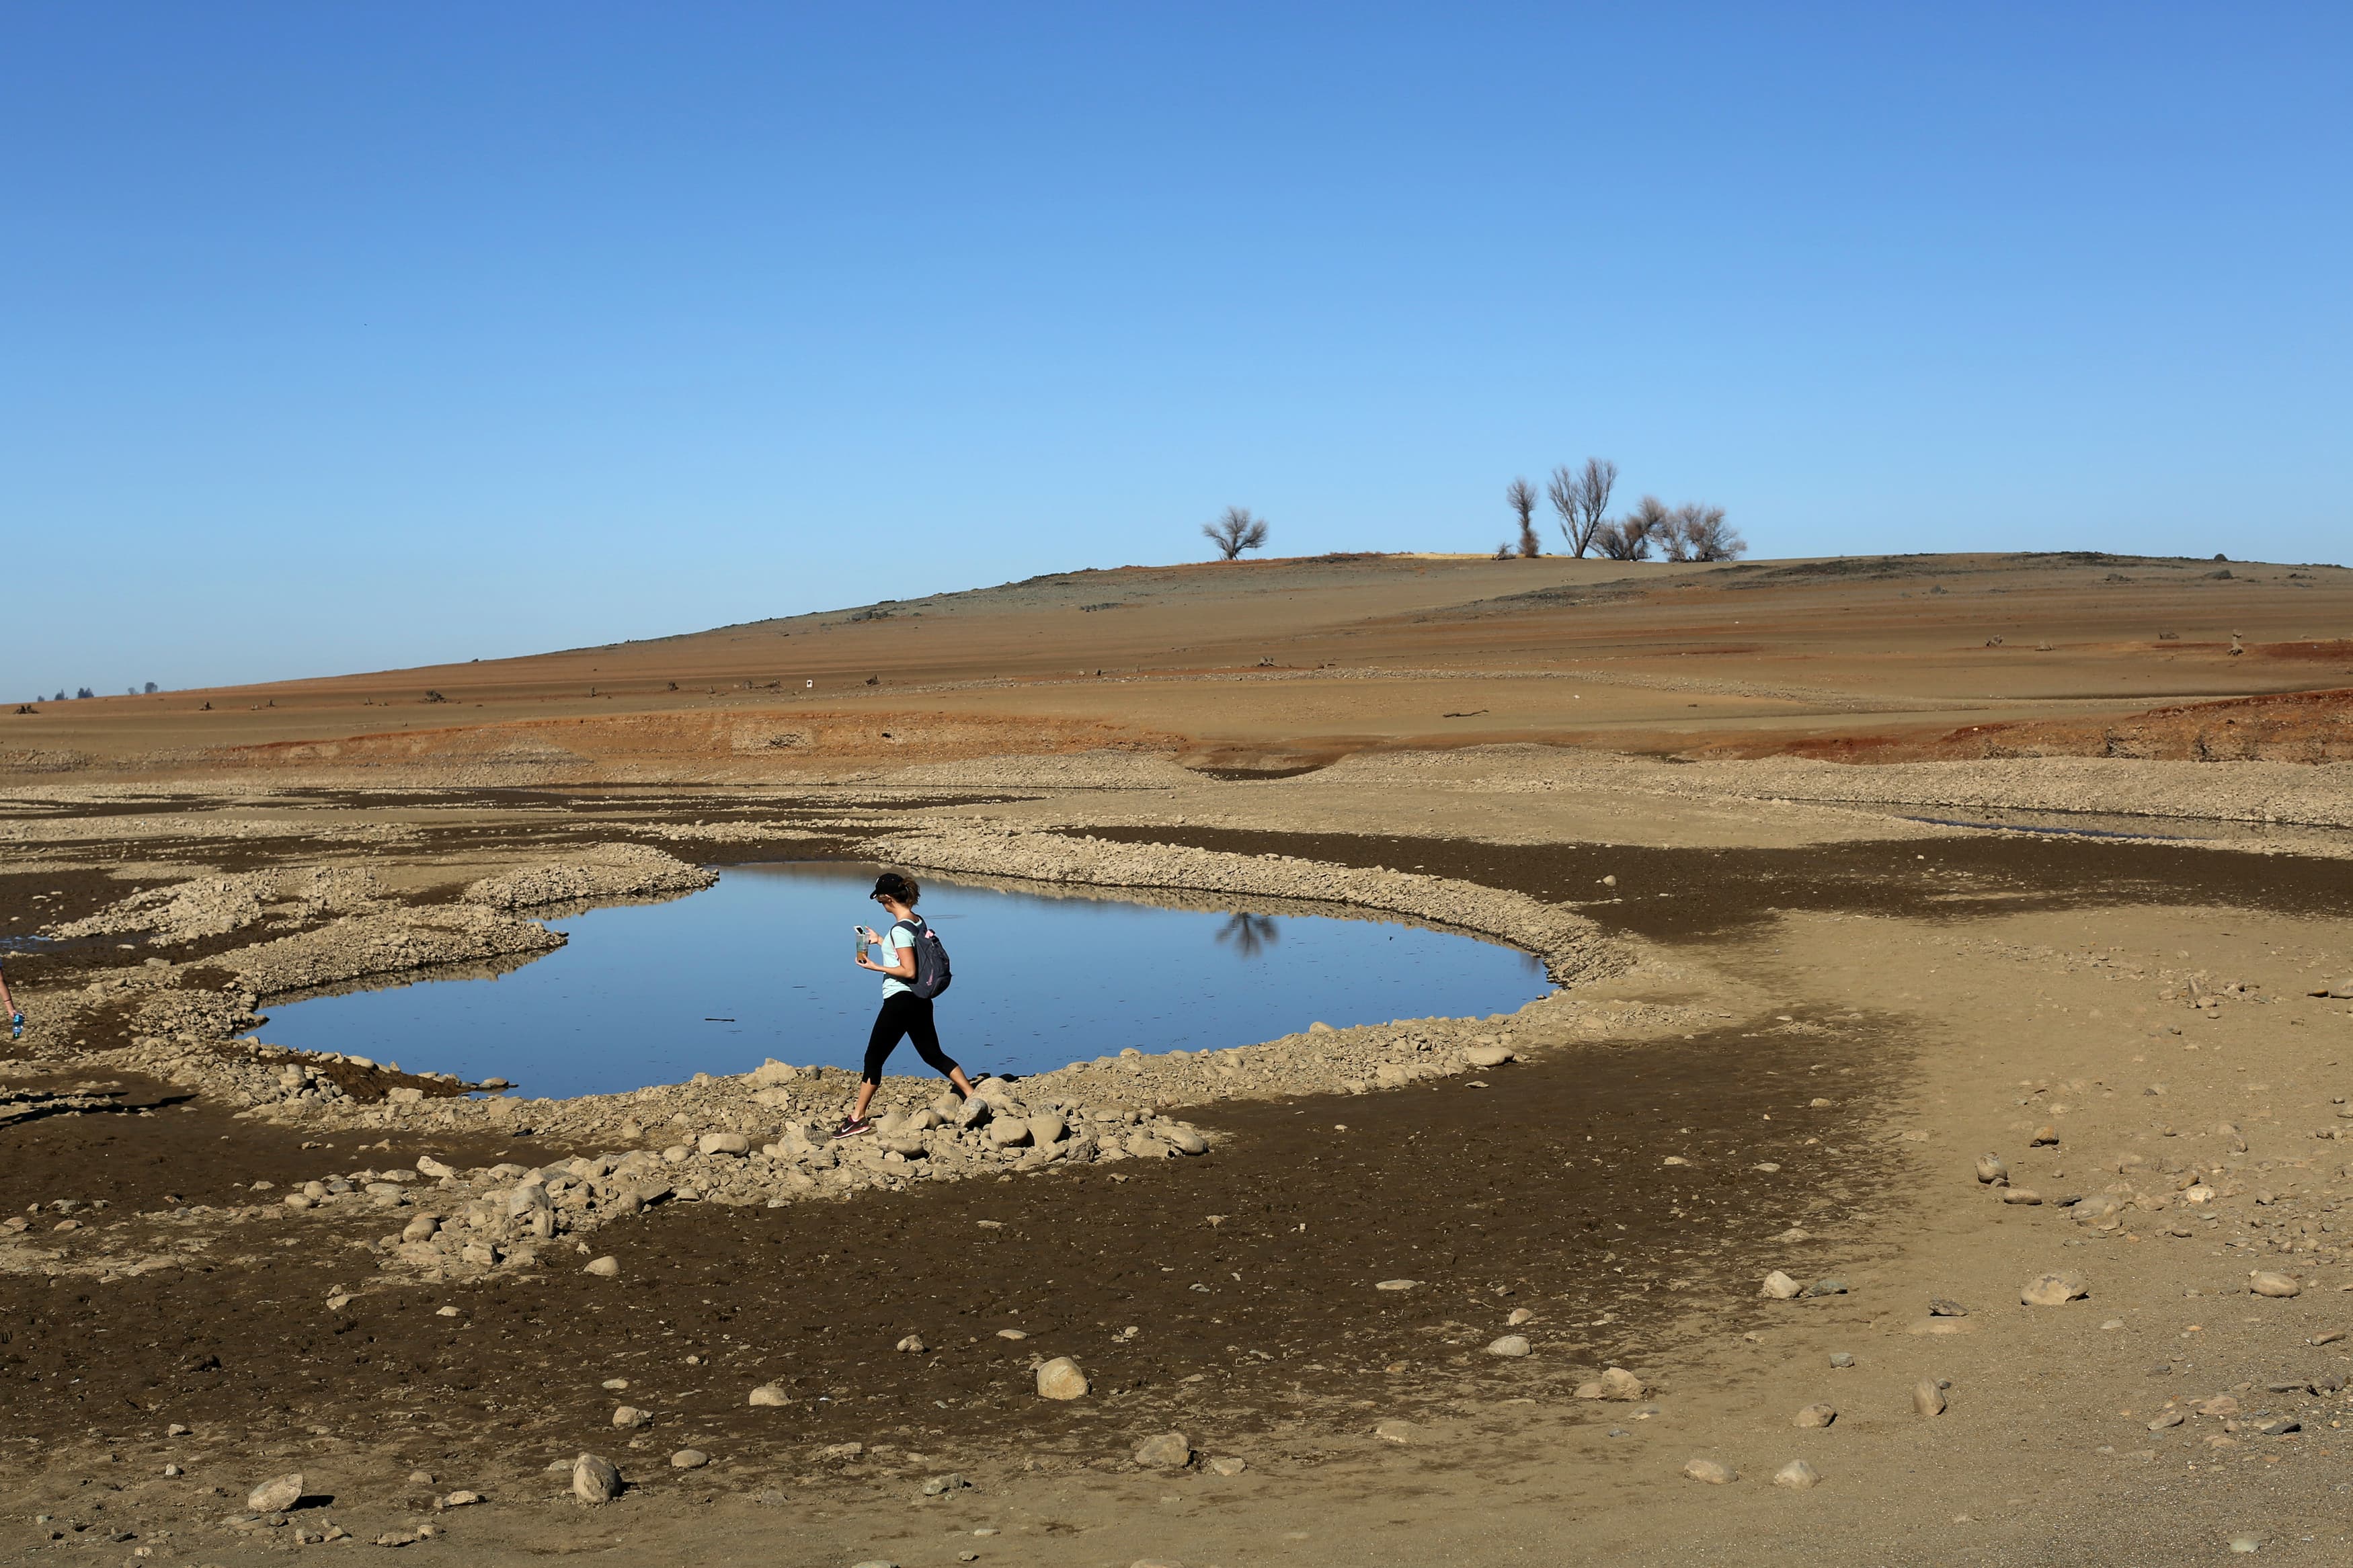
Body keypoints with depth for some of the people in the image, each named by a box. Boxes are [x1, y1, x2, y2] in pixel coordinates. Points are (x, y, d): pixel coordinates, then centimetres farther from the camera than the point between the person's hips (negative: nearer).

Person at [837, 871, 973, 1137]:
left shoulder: (900, 929, -18)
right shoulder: (919, 922, 9)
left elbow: (909, 971, -22)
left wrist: (875, 967, -15)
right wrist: (880, 941, 26)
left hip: (900, 1001, -9)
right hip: (920, 1001, 9)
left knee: (874, 1058, 2)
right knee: (933, 1055, 16)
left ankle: (858, 1119, 8)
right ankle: (973, 1097, 12)